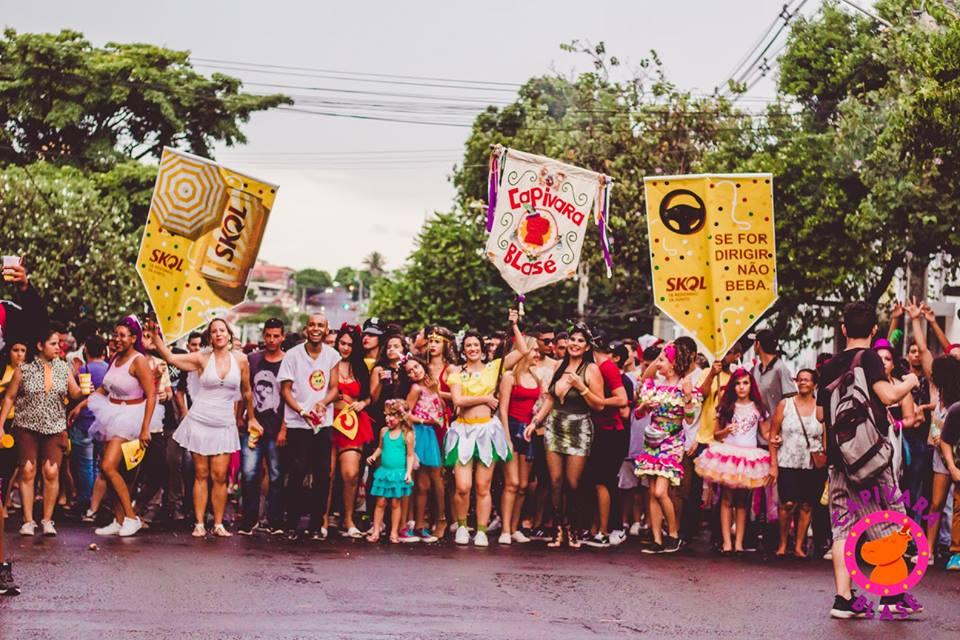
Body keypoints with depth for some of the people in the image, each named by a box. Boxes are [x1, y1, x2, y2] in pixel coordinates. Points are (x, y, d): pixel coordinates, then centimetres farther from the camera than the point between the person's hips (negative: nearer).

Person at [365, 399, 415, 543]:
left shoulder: (407, 434, -6)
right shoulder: (384, 431, 5)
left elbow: (410, 455, -3)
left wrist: (408, 472, -11)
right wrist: (374, 456, 0)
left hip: (398, 473, -3)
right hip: (384, 472, 3)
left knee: (395, 503, 5)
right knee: (380, 502, 3)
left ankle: (394, 533, 13)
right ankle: (376, 531, 7)